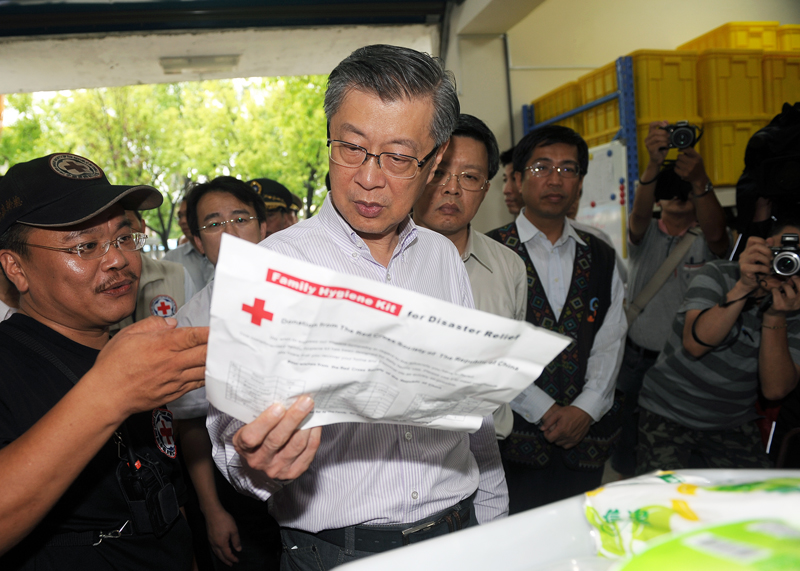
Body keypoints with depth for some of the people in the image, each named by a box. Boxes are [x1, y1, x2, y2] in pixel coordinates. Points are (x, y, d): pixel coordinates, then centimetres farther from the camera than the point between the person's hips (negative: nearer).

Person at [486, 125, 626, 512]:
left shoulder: (601, 258, 12)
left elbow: (611, 342, 6)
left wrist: (585, 410, -7)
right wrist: (544, 411, -11)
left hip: (586, 438, 4)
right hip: (514, 439, -3)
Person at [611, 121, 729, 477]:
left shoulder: (707, 240, -1)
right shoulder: (645, 234, 4)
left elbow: (715, 231, -25)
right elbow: (640, 213, -19)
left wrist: (699, 181, -43)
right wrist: (654, 164, -38)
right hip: (637, 361, 2)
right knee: (628, 460, 10)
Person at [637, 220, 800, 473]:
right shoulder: (719, 274, -8)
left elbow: (775, 389, -13)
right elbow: (695, 344, -24)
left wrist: (775, 316, -23)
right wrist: (743, 287, -32)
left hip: (734, 425, 3)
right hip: (669, 416, -3)